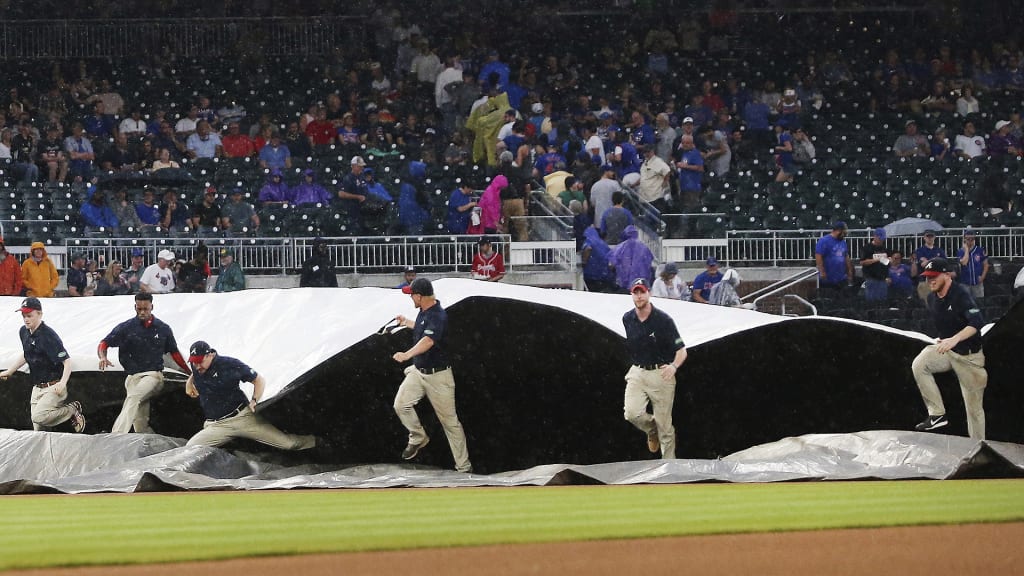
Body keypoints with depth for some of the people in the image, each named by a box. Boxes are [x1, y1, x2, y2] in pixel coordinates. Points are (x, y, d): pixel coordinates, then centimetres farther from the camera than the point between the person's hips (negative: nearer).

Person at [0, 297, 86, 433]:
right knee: (38, 429, -2)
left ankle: (73, 410, -6)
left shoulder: (48, 336, -19)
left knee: (38, 417, -26)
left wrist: (62, 383, -33)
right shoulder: (24, 332, 6)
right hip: (36, 388, 7)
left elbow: (67, 361, -21)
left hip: (53, 387, -7)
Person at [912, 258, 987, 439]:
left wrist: (954, 339, -49)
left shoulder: (960, 294, -21)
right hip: (945, 351, 6)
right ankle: (937, 414, -19)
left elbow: (977, 322, -36)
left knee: (974, 406, -1)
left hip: (969, 356, -6)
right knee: (919, 365, -23)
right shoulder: (932, 299, 2)